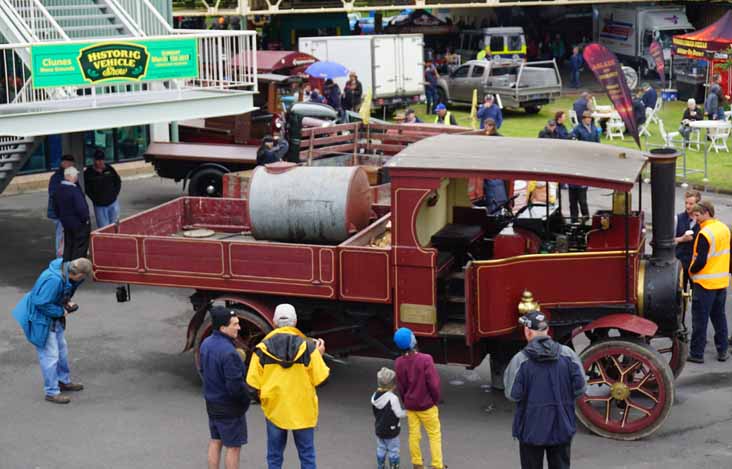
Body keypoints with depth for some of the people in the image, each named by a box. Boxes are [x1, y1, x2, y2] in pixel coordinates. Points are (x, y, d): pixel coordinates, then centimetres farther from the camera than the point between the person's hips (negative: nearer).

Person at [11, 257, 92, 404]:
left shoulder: (66, 274, -6)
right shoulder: (54, 280, -35)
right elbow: (42, 303, -32)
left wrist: (67, 301, -2)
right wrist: (61, 312, -21)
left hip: (54, 318, 10)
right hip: (41, 319, -10)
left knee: (62, 349, 21)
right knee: (50, 355, -4)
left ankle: (64, 381, 39)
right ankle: (52, 392, 6)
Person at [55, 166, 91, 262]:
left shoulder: (59, 189, 2)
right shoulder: (74, 190, -25)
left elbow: (57, 207, 13)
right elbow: (81, 208, -26)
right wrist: (85, 218, -11)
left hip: (65, 222, 8)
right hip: (79, 223, -8)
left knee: (68, 246, 18)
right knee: (80, 248, 3)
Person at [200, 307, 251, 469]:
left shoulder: (206, 344, -1)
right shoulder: (229, 352, -29)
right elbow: (235, 386, -27)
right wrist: (247, 399, -10)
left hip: (212, 404, 8)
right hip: (230, 407, -8)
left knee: (215, 442, 19)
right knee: (233, 447, 5)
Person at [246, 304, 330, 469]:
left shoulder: (262, 348, -8)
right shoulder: (308, 347, -12)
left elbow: (253, 384, -8)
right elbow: (319, 379, -10)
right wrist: (319, 356, 6)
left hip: (274, 410, 1)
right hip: (303, 411, -1)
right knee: (307, 456, 12)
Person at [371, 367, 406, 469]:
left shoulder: (374, 396, -3)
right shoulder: (393, 398, -24)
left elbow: (375, 413, 6)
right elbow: (399, 414, -17)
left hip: (379, 429, 6)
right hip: (391, 430, -6)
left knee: (381, 449, 18)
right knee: (393, 450, 8)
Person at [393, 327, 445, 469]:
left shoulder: (399, 362, -10)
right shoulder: (425, 359, -25)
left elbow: (401, 386, 1)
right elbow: (433, 384, -20)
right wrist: (436, 400, -2)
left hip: (410, 405, 4)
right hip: (426, 404, -4)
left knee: (414, 434, 16)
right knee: (434, 435, 10)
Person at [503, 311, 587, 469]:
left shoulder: (520, 360, -15)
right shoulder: (567, 354, -6)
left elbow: (513, 394, -12)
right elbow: (580, 387, -4)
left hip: (532, 428, -3)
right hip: (562, 427, 3)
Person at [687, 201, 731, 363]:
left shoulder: (705, 234, -20)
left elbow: (700, 261, -22)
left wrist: (691, 271, -5)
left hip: (705, 283, -8)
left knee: (700, 319, 0)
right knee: (719, 316, 18)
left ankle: (696, 353, 4)